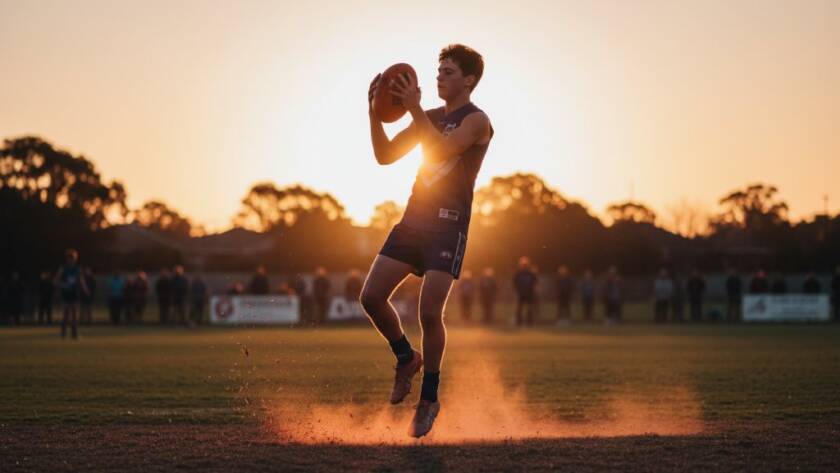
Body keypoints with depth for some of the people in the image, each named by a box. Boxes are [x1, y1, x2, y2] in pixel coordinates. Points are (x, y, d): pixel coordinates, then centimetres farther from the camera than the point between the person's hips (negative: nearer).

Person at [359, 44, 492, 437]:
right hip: (414, 217, 7)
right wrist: (374, 112, 1)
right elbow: (385, 155, 13)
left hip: (449, 224, -7)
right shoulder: (430, 118, 17)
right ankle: (407, 358, 21)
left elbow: (442, 150, -24)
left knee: (429, 312, -12)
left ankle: (429, 398, 4)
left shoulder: (476, 121, -5)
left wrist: (414, 109, -25)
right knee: (371, 296, -4)